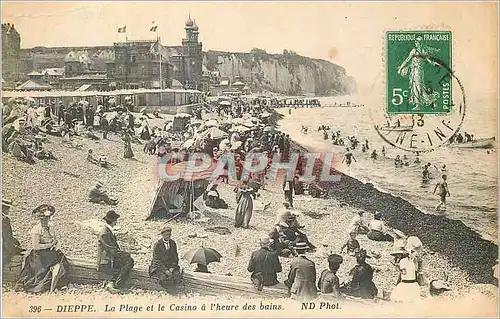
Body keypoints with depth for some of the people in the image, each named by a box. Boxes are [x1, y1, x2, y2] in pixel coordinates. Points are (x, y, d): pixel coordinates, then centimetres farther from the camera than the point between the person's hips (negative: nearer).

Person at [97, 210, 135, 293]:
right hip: (106, 262, -9)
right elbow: (113, 251, -19)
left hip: (111, 257, 9)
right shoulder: (104, 233, -19)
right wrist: (127, 254, -10)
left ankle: (113, 283, -14)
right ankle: (115, 285, -20)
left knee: (130, 261, -7)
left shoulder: (109, 230, 11)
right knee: (129, 262, -20)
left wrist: (124, 253, 5)